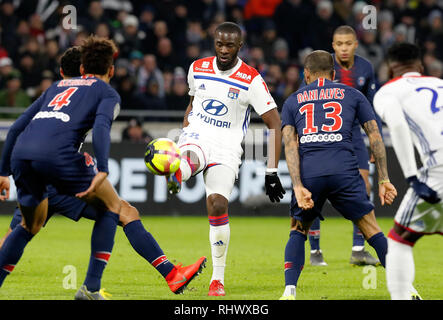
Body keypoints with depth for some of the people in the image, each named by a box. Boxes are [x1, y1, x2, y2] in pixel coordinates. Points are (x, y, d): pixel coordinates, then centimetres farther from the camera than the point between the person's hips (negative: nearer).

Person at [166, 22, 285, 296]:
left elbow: (275, 124, -6)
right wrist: (183, 137, 24)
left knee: (218, 205, -16)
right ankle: (178, 174, -72)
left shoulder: (251, 80, -7)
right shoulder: (198, 68, 5)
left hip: (227, 147, -3)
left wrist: (272, 172, -10)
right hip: (196, 138, 3)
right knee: (192, 159, -34)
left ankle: (218, 278, -4)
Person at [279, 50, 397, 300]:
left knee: (298, 231, 19)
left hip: (308, 172, 1)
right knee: (372, 230, 8)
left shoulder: (293, 101, 22)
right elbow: (375, 136, 13)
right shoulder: (353, 95, 21)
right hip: (344, 170, -1)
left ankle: (290, 290, 2)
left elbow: (290, 145, 7)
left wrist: (298, 186, -3)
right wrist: (384, 180, 12)